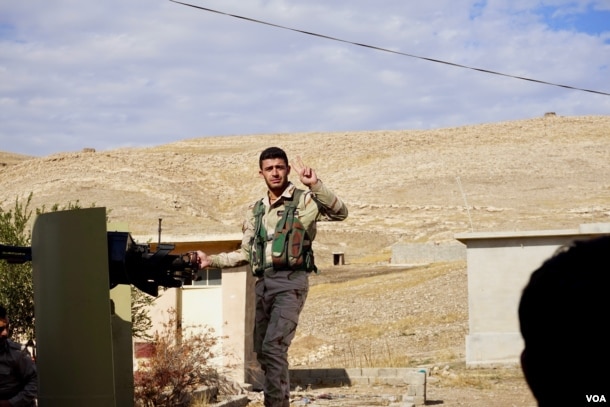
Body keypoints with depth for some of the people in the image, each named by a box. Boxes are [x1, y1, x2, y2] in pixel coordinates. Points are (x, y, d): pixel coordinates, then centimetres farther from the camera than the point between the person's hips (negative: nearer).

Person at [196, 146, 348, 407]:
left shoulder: (305, 201, -1)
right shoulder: (256, 211, 16)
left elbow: (340, 213, -17)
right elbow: (245, 254, 20)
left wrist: (315, 185, -27)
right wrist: (211, 261, 11)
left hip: (290, 282, -7)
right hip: (263, 284, 7)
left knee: (273, 347, -19)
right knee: (262, 351, 10)